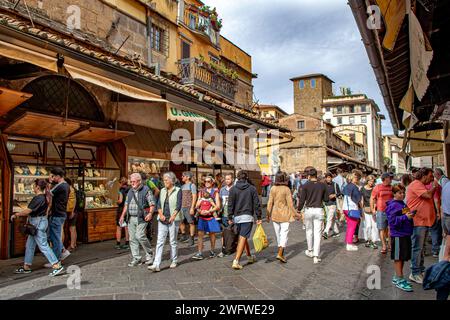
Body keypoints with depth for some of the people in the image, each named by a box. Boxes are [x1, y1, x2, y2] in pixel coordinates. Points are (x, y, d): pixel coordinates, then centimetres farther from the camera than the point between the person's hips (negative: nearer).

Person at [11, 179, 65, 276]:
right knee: (29, 245, 18)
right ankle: (26, 267, 29)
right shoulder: (43, 197, 9)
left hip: (38, 224, -10)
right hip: (37, 224, 10)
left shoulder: (38, 198, -21)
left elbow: (28, 211, -19)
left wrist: (15, 215, -6)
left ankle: (57, 266, -7)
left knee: (43, 245, -8)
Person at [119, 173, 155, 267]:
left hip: (141, 218, -6)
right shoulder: (130, 191, 15)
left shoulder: (146, 190, -4)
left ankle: (149, 254, 6)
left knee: (140, 236, -16)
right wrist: (123, 215, 15)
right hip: (131, 218, 7)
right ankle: (136, 259, 13)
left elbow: (152, 204, -8)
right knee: (132, 238, 5)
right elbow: (126, 204, 21)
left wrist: (150, 213, -22)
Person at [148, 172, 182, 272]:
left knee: (173, 241, 5)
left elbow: (178, 206, -11)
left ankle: (174, 261, 23)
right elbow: (159, 204, 8)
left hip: (174, 219, -4)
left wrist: (172, 217, -23)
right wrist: (161, 214, -9)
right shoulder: (163, 190, 11)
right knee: (160, 241, -3)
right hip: (162, 219, 4)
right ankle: (156, 265, -5)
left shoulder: (178, 190, -4)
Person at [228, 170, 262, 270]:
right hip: (247, 216, -3)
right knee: (243, 238, -5)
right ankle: (236, 261, -14)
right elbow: (256, 204, -2)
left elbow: (230, 204, -1)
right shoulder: (252, 188, -1)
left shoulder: (233, 189, 1)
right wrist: (259, 217, 3)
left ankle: (250, 257, 34)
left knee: (243, 237, 19)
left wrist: (230, 217, 4)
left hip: (237, 217, 3)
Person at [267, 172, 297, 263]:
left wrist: (268, 215, 4)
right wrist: (295, 214, -1)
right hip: (284, 214, -4)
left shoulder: (273, 188, -4)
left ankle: (281, 250, 32)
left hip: (275, 214, 4)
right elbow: (290, 203, -12)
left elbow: (270, 202, -3)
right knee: (284, 233, -1)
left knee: (278, 233, 17)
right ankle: (280, 253, -11)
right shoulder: (286, 189, -13)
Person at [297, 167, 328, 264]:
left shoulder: (306, 186, -7)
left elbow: (302, 200, -8)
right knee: (317, 233, 3)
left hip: (308, 210, -1)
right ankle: (316, 256, 0)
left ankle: (310, 251, 33)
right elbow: (326, 199, 5)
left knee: (309, 231, 18)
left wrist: (298, 211, 5)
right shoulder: (322, 185, 0)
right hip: (319, 210, 1)